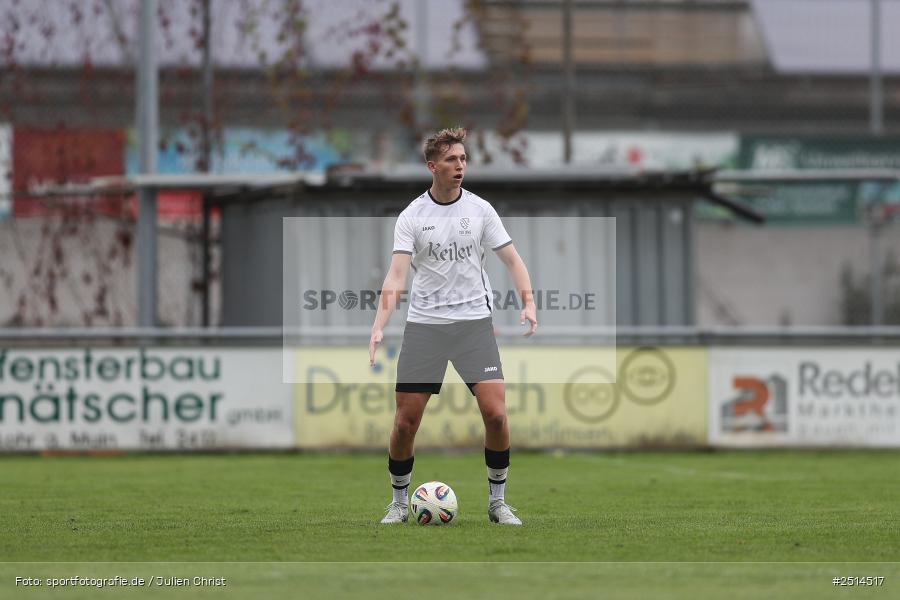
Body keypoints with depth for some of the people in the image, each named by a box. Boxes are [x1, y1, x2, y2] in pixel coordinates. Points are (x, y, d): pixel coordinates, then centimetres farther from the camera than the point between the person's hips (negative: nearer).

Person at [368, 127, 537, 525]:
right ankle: (399, 503, 16)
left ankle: (497, 501, 4)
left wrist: (528, 303, -14)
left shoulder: (480, 209, 3)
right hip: (424, 324, -1)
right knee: (405, 422, -3)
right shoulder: (412, 216, -2)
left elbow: (511, 259, 4)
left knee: (496, 414, -13)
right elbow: (397, 274, -10)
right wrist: (379, 327, -24)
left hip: (474, 321, 1)